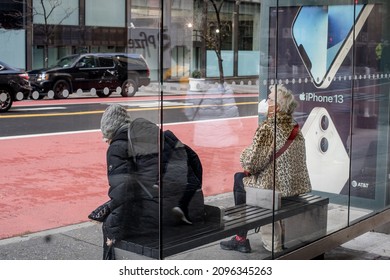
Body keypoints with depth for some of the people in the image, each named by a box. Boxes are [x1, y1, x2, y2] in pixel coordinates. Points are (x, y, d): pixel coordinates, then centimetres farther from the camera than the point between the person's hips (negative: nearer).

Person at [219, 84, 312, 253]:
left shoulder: (267, 129, -17)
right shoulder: (295, 128, 7)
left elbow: (251, 163, -19)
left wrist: (243, 157, 4)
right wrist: (251, 167, 18)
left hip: (278, 187, -7)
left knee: (239, 179, 16)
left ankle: (241, 238, 21)